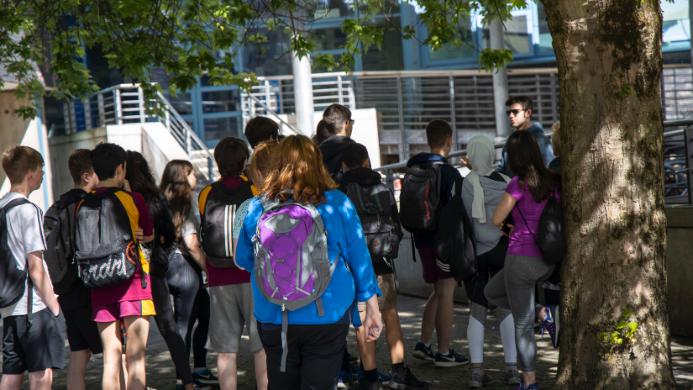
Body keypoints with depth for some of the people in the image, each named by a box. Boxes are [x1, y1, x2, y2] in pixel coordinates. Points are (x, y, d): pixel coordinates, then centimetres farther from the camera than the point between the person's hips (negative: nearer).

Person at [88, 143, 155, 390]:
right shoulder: (132, 199, -7)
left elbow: (81, 244, 9)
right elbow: (149, 236, 8)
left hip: (99, 285, 4)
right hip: (133, 279, -4)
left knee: (111, 357, 9)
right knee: (135, 357, -1)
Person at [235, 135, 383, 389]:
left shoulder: (257, 208, -4)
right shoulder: (336, 203, -7)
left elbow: (242, 259, 9)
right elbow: (359, 257, -1)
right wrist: (372, 309, 8)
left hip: (272, 320, 2)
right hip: (327, 318, -2)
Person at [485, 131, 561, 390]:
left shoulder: (519, 185, -14)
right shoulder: (553, 181, 2)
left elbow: (496, 220, -6)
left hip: (522, 259, -6)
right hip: (547, 261, 6)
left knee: (523, 324, 5)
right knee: (492, 292, 28)